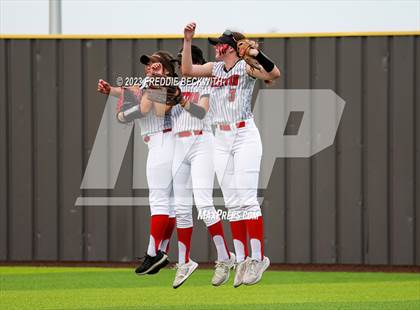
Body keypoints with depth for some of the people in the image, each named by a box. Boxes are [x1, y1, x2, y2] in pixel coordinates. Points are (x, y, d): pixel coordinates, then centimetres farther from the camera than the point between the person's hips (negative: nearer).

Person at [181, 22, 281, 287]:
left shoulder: (246, 66, -6)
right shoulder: (216, 68, 14)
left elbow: (274, 74, -21)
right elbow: (187, 70, 9)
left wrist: (257, 54, -36)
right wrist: (188, 41, 1)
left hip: (245, 136, -7)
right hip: (222, 139, 7)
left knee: (247, 199, -11)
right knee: (232, 203, 4)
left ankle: (258, 258, -9)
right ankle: (242, 260, 6)